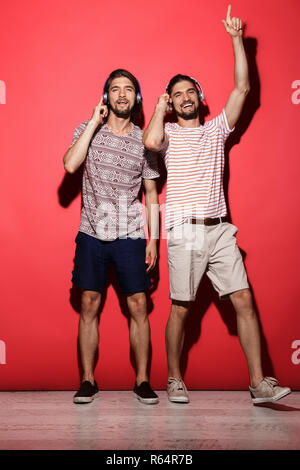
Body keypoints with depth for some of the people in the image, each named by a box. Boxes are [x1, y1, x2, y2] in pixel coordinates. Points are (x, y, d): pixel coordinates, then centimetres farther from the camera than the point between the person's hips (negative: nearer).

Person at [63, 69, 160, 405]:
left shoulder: (144, 140, 6)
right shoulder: (88, 130, 4)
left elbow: (151, 193, 9)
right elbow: (70, 164, -15)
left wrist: (153, 240, 4)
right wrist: (94, 122, -11)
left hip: (130, 236, 0)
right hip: (92, 233, 0)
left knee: (138, 306, 0)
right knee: (89, 305, 3)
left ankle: (142, 380, 12)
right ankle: (88, 381, 14)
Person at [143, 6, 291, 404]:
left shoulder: (216, 129, 16)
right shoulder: (169, 134, 7)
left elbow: (242, 89, 7)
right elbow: (150, 141, -18)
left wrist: (236, 39, 4)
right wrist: (160, 106, -1)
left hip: (219, 230, 3)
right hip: (184, 232, -3)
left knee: (244, 300, -4)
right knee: (180, 309, 2)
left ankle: (259, 384, 0)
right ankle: (175, 381, 18)